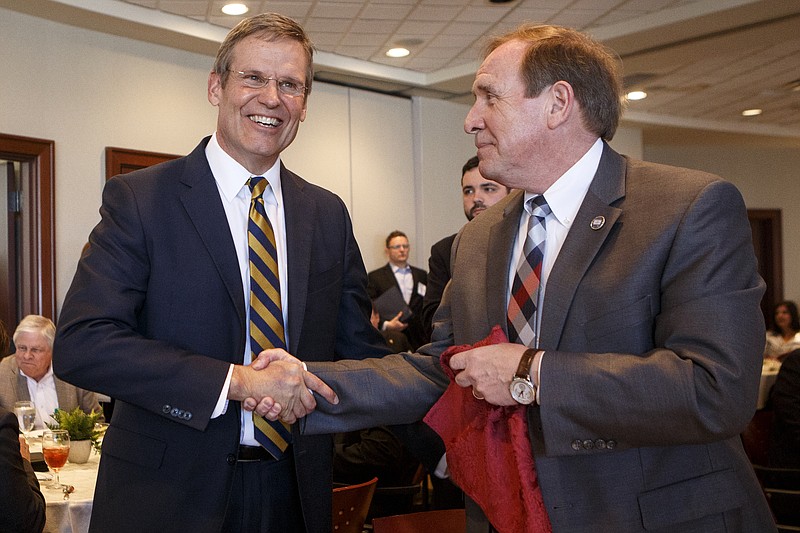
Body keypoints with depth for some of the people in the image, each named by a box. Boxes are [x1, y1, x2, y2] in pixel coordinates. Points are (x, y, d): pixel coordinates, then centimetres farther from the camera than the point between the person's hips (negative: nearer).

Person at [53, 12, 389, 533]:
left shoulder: (329, 215, 6)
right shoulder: (139, 198, -8)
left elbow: (360, 351, 8)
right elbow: (80, 343, -17)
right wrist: (236, 380, -23)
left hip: (295, 491, 4)